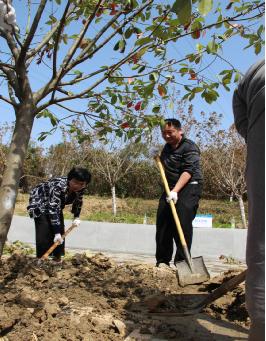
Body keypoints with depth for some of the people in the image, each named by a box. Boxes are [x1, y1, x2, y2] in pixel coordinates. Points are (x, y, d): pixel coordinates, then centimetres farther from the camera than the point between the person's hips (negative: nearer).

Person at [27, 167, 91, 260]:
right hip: (40, 201, -6)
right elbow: (53, 209, -43)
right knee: (45, 231, -18)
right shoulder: (58, 186, -42)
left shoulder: (80, 189, -22)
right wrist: (57, 233, -44)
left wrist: (76, 217, -8)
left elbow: (78, 201, 2)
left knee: (59, 230, 2)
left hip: (57, 204, 6)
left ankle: (57, 257, 13)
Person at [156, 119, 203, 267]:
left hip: (189, 187, -8)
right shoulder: (167, 147, 17)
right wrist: (157, 157, 13)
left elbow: (188, 171, -22)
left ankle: (182, 261, -9)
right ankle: (162, 261, 10)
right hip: (171, 189, 8)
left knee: (183, 223, -16)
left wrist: (175, 191, -32)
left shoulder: (190, 147, -10)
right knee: (162, 223, 2)